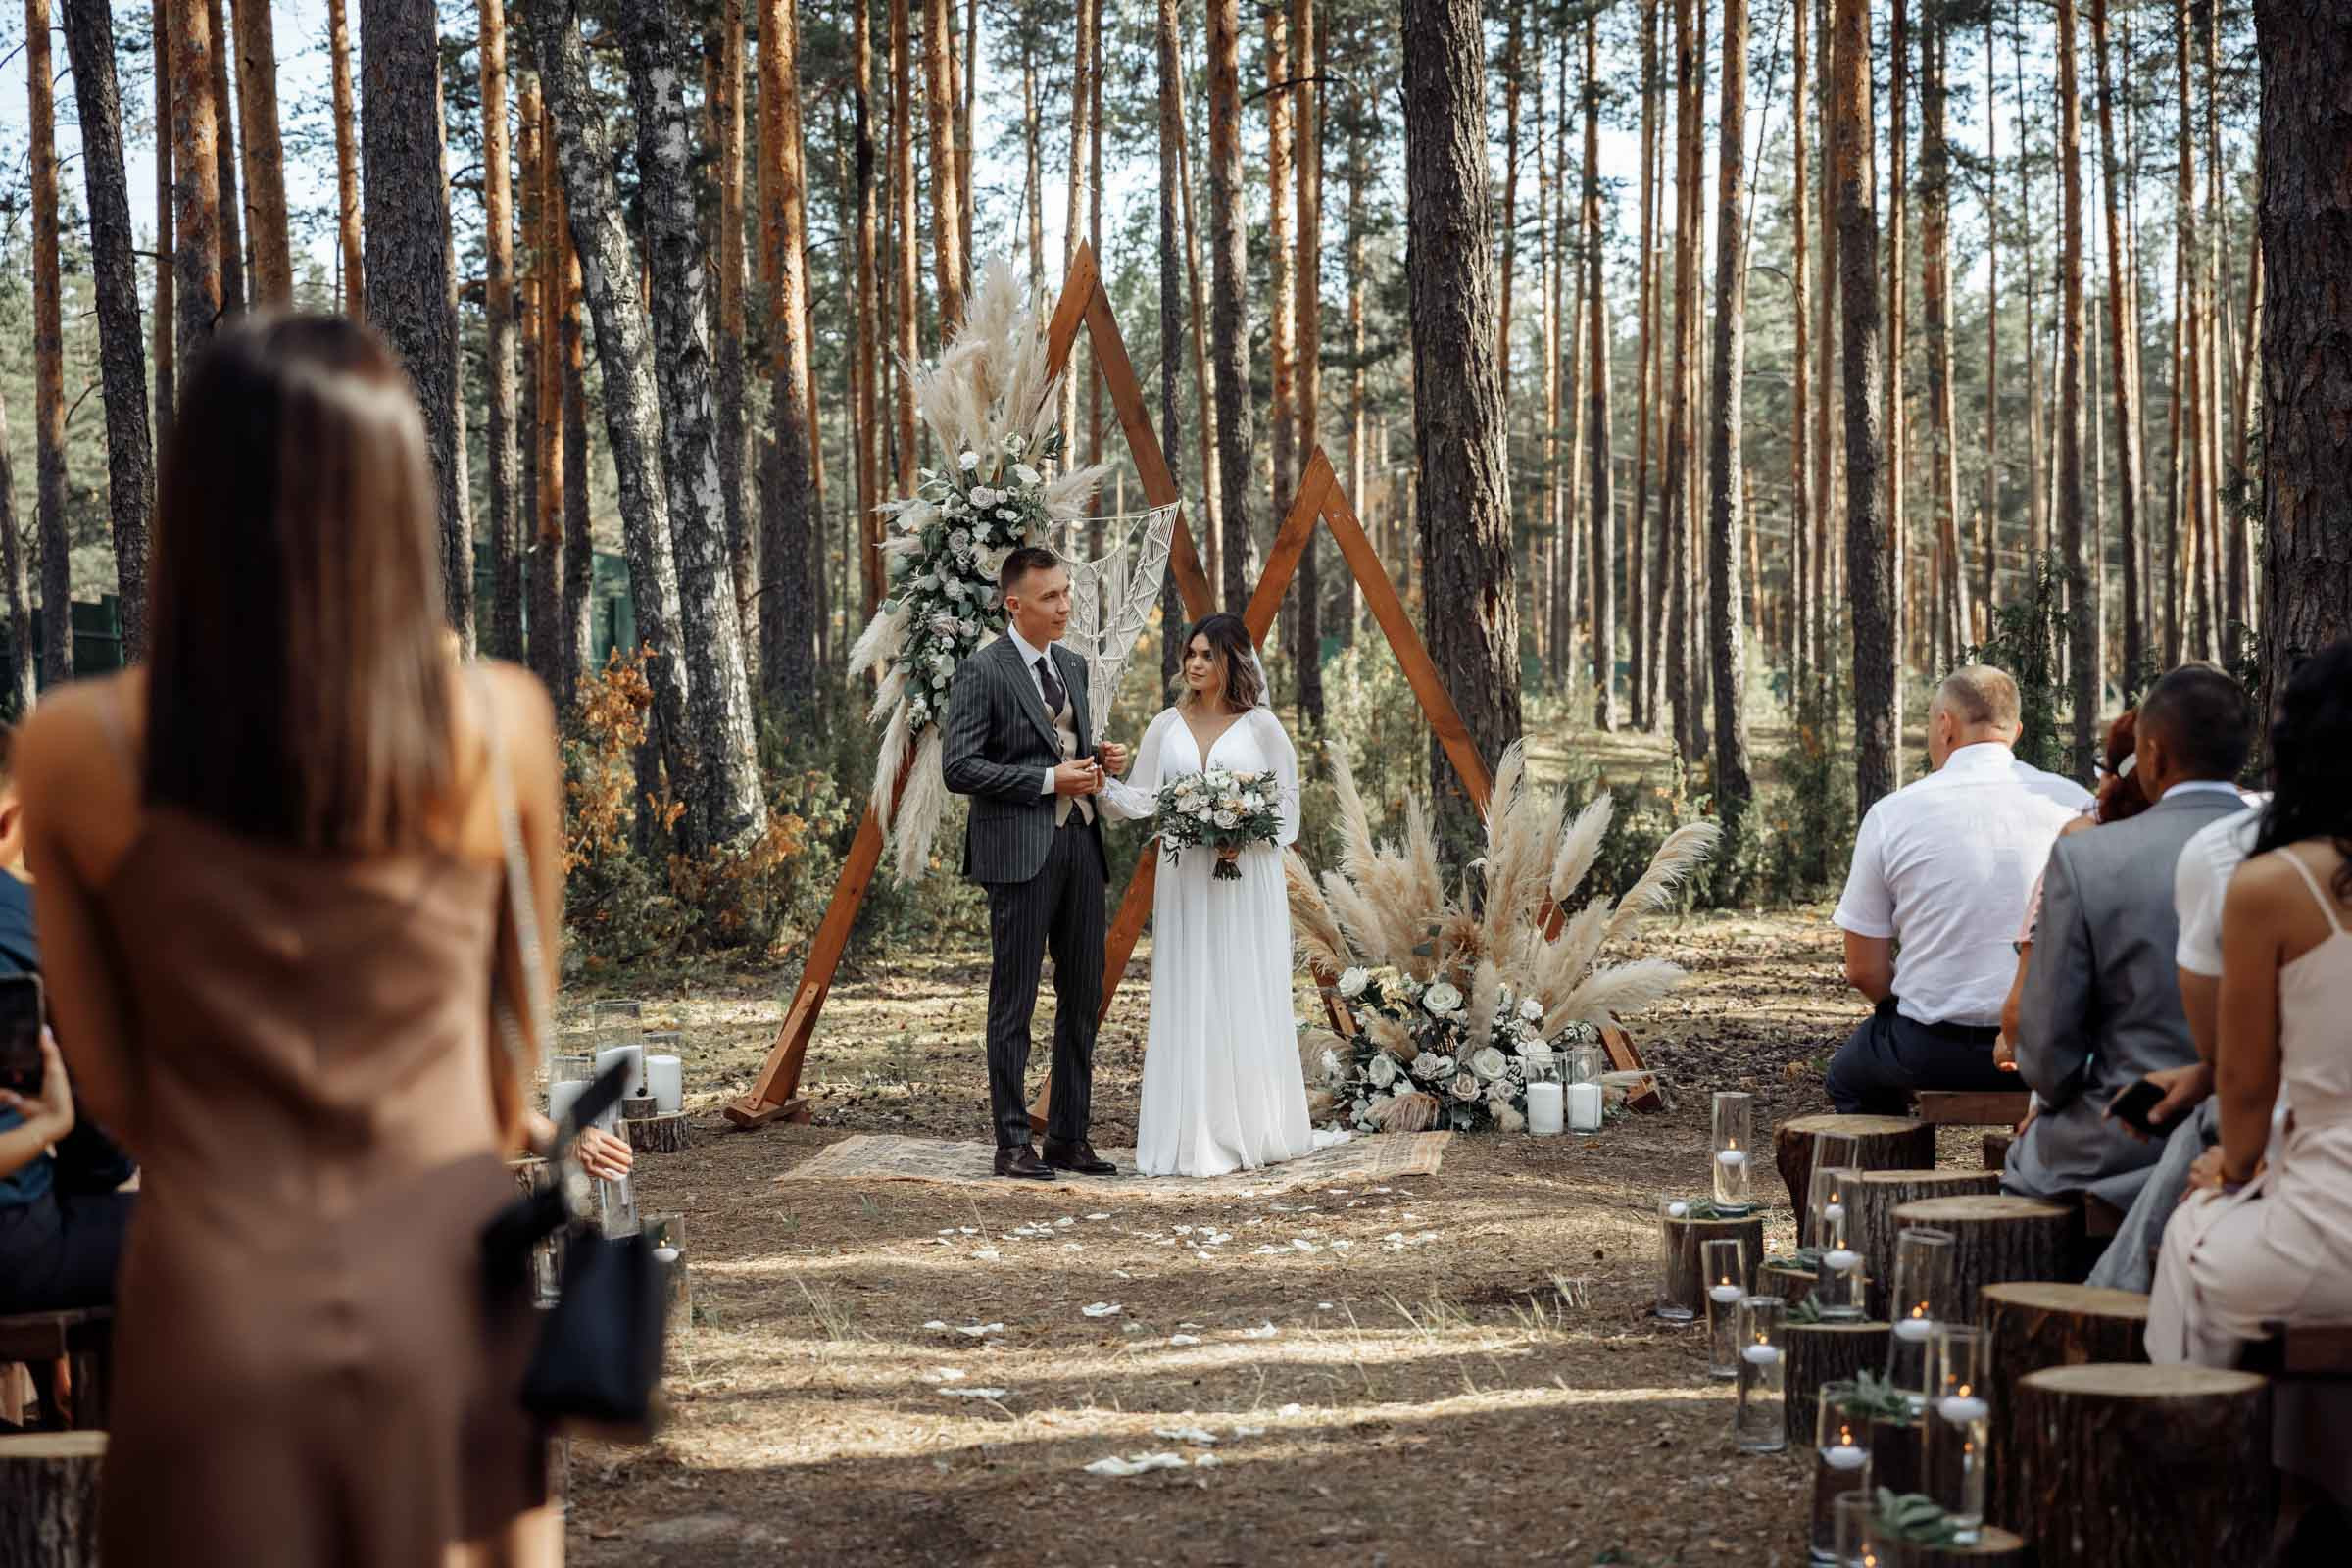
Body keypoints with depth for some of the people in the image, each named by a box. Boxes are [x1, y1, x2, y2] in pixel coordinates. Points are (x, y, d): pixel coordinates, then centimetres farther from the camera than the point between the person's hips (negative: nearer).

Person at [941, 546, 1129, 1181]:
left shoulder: (1073, 666, 16)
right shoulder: (983, 671, -7)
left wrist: (1102, 760, 4)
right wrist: (1049, 779, -15)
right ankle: (1013, 1144, 4)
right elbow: (959, 767, -12)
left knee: (1083, 999, 9)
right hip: (1020, 853, -7)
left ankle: (1069, 1138, 17)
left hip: (1080, 845, 7)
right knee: (1014, 1002, -2)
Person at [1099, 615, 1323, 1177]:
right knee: (1188, 1001, 0)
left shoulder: (1261, 726, 1)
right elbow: (1143, 798, 5)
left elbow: (1288, 798, 2)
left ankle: (1250, 1129, 10)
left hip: (1246, 881, -2)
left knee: (1246, 999, 0)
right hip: (1185, 881, 3)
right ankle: (1197, 1136, 3)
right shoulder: (1167, 726, 8)